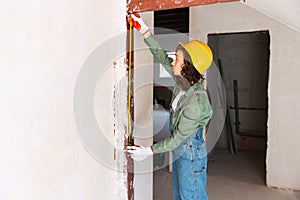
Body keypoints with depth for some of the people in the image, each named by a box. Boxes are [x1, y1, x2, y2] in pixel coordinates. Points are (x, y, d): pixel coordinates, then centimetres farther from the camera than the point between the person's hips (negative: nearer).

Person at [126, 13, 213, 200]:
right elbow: (162, 56, 3)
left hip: (191, 154, -9)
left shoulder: (196, 101, -30)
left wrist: (149, 151, -17)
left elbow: (179, 137, -23)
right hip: (179, 151, 9)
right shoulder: (184, 81, -6)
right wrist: (144, 30, 2)